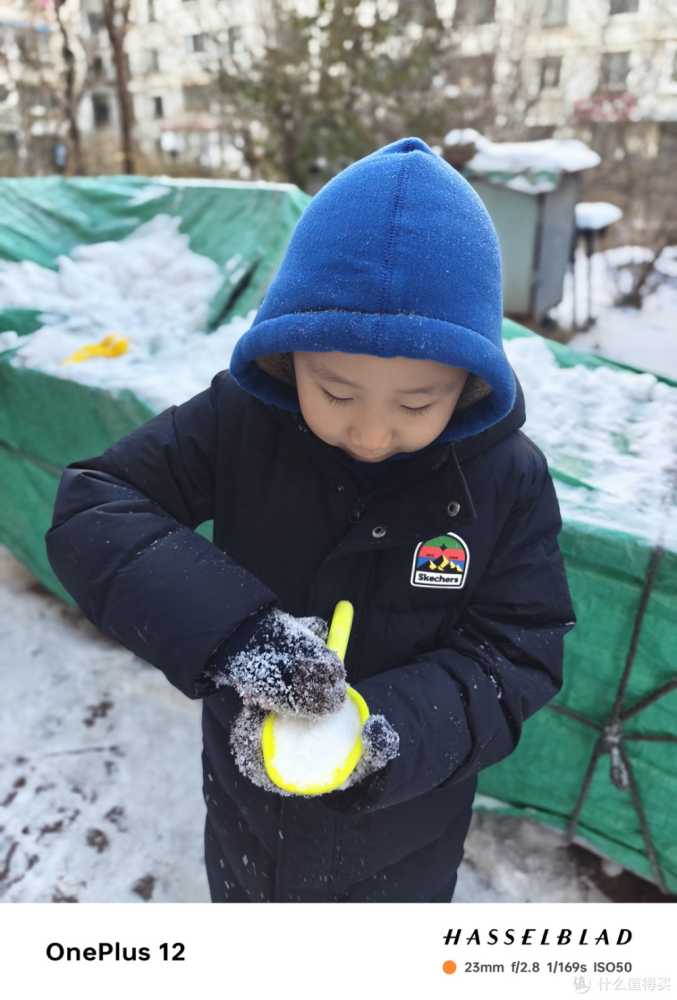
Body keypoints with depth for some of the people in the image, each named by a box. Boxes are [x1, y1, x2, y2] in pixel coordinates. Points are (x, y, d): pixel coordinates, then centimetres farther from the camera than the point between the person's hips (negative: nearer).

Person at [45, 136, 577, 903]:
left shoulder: (508, 478, -21)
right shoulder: (236, 423, -23)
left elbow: (518, 657, -18)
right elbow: (90, 513, -23)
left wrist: (393, 730, -36)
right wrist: (226, 627, -39)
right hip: (247, 803, 1)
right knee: (238, 898, 34)